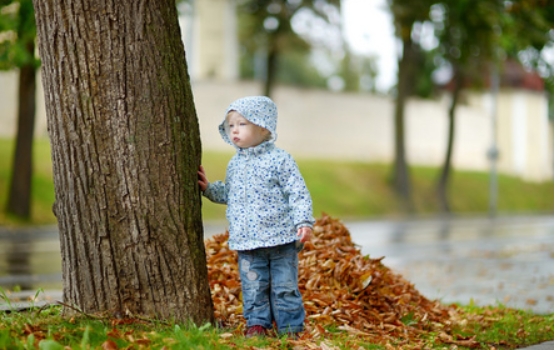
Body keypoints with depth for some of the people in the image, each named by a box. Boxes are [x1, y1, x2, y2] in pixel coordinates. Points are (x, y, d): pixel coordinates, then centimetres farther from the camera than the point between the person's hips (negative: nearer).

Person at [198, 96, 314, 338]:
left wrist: (304, 222, -17)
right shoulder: (235, 164, 10)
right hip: (247, 242, 5)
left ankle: (290, 327, 13)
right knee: (253, 286, 7)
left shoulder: (279, 160, -8)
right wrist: (209, 188, 12)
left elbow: (298, 193, -9)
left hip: (280, 238, -5)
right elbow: (228, 193, 26)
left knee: (285, 286, 3)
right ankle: (257, 323, 20)